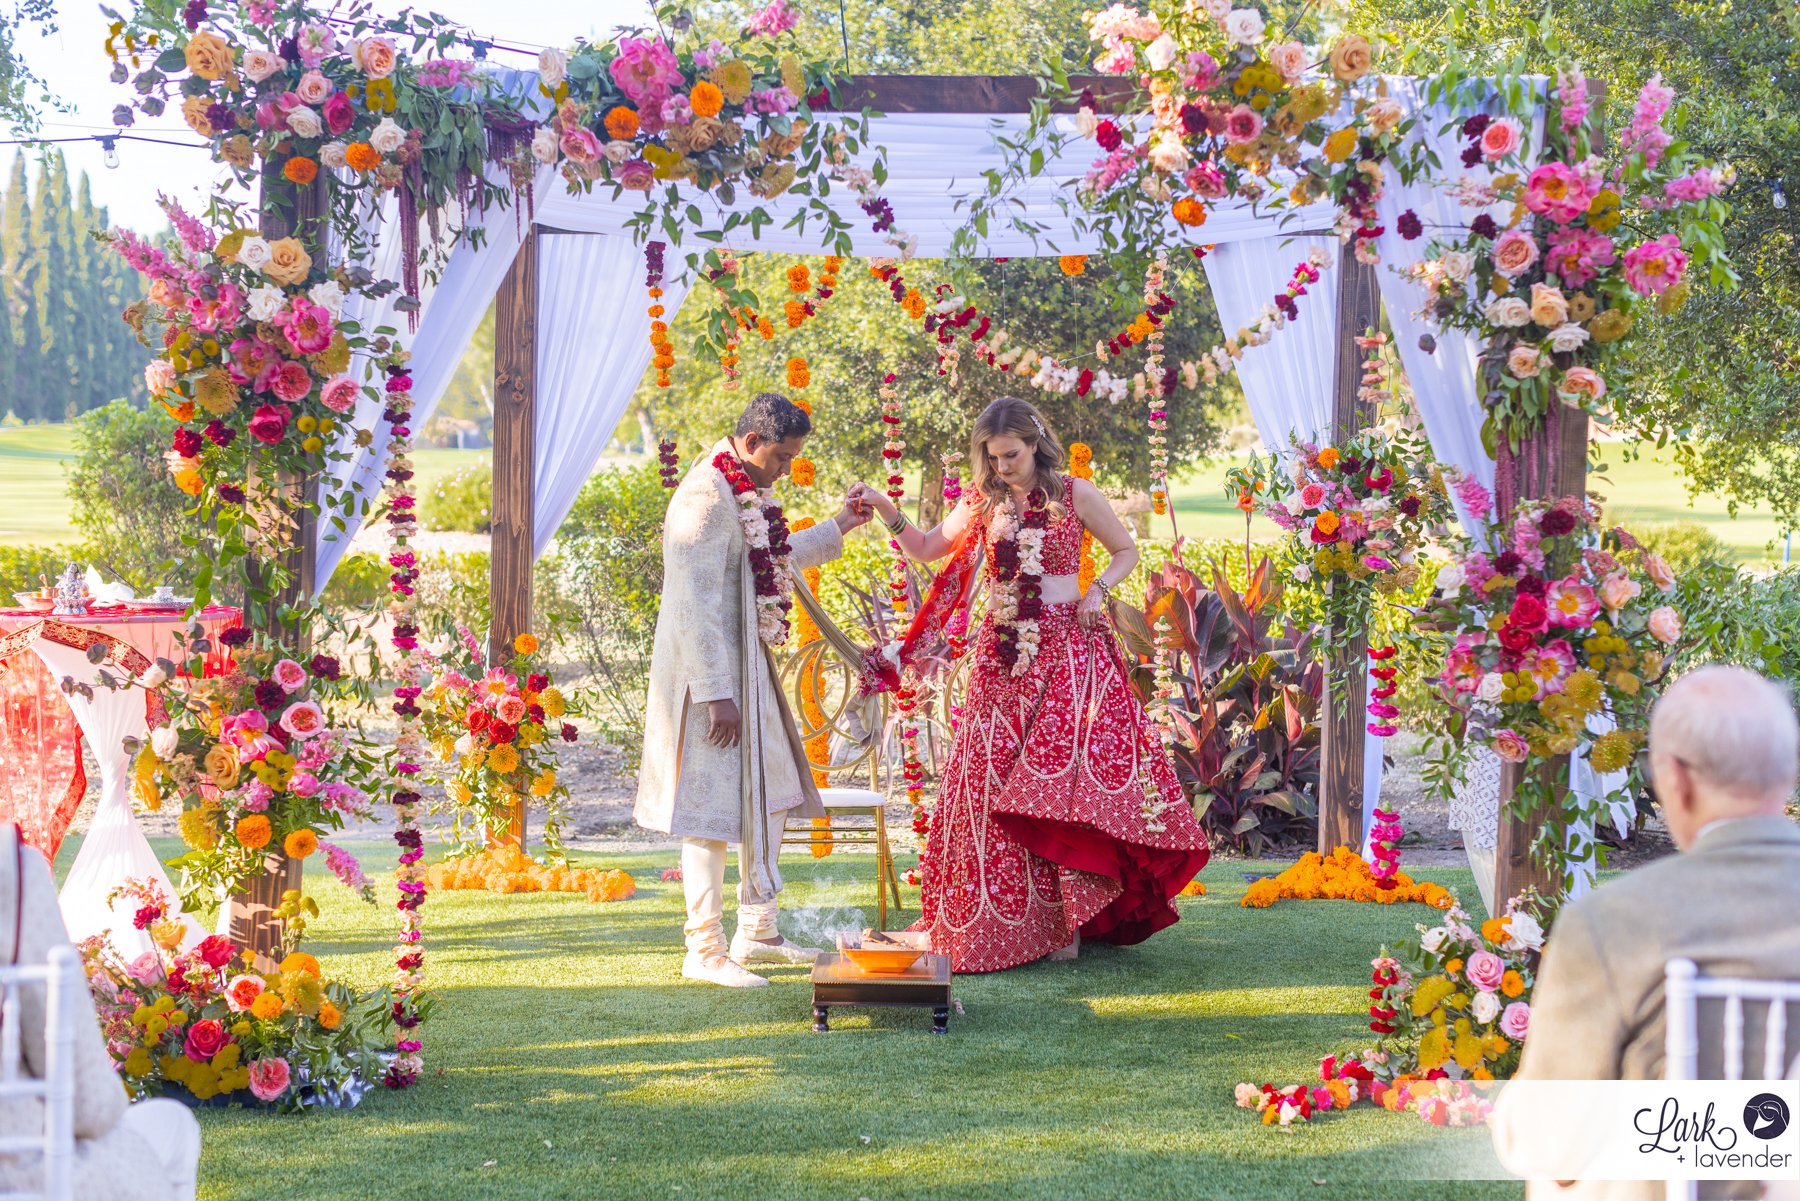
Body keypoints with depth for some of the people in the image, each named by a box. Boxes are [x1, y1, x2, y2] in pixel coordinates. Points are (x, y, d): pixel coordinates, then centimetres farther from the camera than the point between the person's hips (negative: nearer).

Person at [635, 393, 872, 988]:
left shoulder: (744, 494, 10)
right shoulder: (706, 497, -21)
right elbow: (696, 603, -25)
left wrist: (835, 529, 26)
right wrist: (716, 693, -26)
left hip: (746, 669, 10)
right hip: (710, 675, -10)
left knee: (768, 797, 16)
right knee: (713, 808, -4)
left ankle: (756, 932, 26)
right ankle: (704, 951, 4)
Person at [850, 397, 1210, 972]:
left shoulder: (1075, 495, 1)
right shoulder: (982, 503, 9)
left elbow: (1126, 550, 11)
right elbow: (926, 548, 16)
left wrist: (1098, 590, -6)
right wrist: (886, 510, 0)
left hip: (1065, 650, -3)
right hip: (1002, 655, 3)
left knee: (1065, 772, -13)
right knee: (993, 779, 0)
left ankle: (1065, 917, -9)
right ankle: (997, 920, 9)